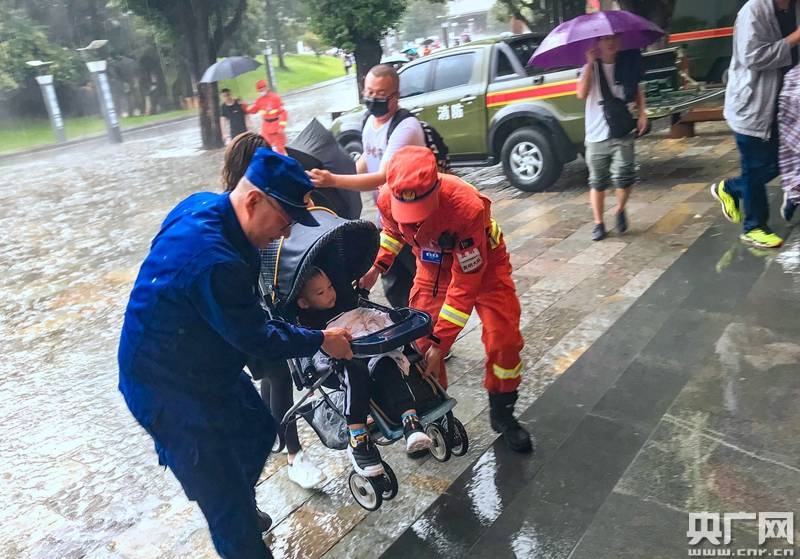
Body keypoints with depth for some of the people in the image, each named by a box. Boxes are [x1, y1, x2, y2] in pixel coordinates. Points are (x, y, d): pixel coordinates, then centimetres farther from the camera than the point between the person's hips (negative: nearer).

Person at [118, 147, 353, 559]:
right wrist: (320, 341, -9)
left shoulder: (202, 205, -7)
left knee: (257, 432, 26)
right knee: (222, 490, 4)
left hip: (201, 361, 10)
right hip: (171, 390, -10)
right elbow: (257, 339, -23)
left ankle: (239, 512, 51)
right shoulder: (215, 263, -36)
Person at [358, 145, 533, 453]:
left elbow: (465, 283, -34)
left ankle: (502, 413, 13)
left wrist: (441, 341, -31)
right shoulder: (388, 199, -27)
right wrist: (377, 266, -12)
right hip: (433, 266, 4)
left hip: (479, 264, -3)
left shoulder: (468, 208, -41)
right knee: (421, 339, 0)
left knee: (503, 338, -11)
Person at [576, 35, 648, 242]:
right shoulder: (591, 67, -1)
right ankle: (598, 223, 18)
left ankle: (620, 211, 21)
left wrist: (642, 113, 3)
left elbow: (637, 91, 18)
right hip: (597, 135, -1)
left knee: (624, 178, -8)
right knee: (597, 182, 5)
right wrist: (590, 64, -19)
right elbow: (582, 94, -18)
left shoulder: (626, 63, 6)